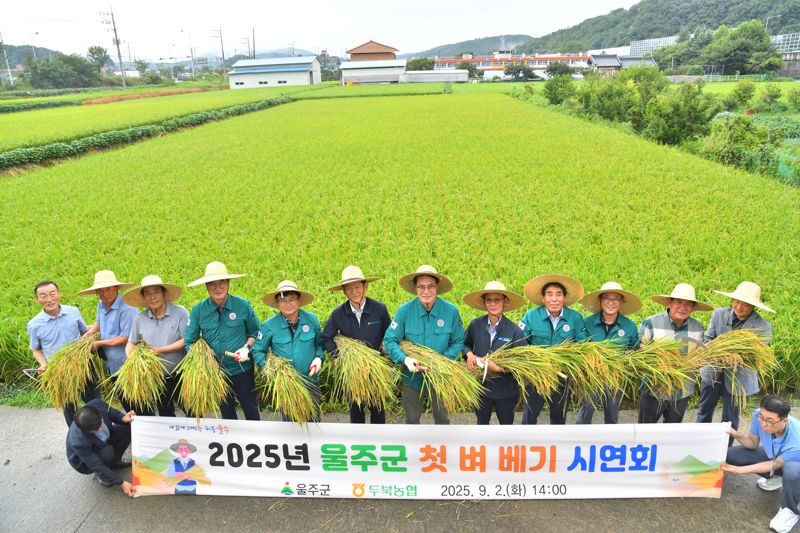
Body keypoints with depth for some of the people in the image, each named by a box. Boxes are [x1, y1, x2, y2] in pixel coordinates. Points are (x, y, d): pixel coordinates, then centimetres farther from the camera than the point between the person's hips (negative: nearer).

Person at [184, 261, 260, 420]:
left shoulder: (243, 305, -11)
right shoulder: (198, 310, -8)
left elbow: (254, 332, 3)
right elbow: (189, 342, -2)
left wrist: (247, 348, -13)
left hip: (242, 369, -2)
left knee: (251, 409, 12)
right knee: (226, 412, 20)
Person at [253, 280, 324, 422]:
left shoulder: (312, 319, -6)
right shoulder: (269, 325, -11)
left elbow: (319, 343, 9)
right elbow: (258, 351, 0)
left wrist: (319, 357, -9)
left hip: (310, 380, 1)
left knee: (314, 419, 16)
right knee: (289, 421, 17)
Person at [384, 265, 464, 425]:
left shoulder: (451, 311, -17)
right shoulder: (405, 310, -19)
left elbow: (458, 341, -7)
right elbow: (389, 339, -13)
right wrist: (404, 359, -29)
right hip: (412, 375, 0)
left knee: (442, 417, 24)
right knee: (412, 418, 23)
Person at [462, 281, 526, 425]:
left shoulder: (514, 330, -17)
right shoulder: (475, 325, -9)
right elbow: (465, 344, 9)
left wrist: (500, 367, -27)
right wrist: (469, 354, -12)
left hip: (505, 390, -2)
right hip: (481, 386, 2)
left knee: (506, 423, 19)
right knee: (482, 422, 23)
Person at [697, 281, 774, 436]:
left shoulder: (763, 327, -16)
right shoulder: (719, 314, -8)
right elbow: (708, 339, -3)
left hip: (738, 378, -3)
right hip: (713, 372, 3)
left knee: (730, 419, 14)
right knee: (704, 411, 19)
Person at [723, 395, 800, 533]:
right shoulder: (759, 414, -30)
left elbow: (775, 465, -23)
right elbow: (753, 443, -9)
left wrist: (739, 470, -25)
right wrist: (737, 435, -31)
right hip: (772, 455, 6)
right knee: (730, 455, -11)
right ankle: (776, 478, 15)